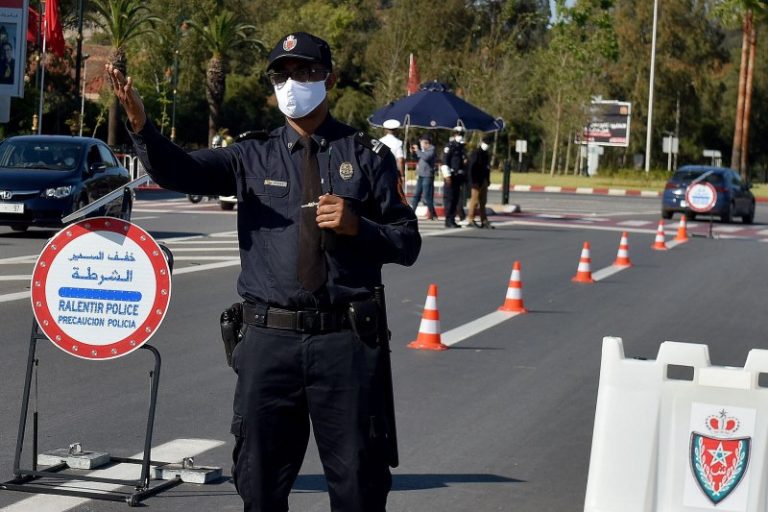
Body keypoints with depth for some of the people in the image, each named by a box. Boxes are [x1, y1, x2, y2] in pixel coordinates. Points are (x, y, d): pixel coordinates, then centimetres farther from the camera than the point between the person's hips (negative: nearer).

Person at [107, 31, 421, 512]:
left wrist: (357, 226, -12)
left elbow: (408, 243, 7)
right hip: (270, 342, 1)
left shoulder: (367, 155, 6)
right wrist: (140, 123, -24)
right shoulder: (253, 157, 8)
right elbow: (178, 170, -6)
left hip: (347, 342, -1)